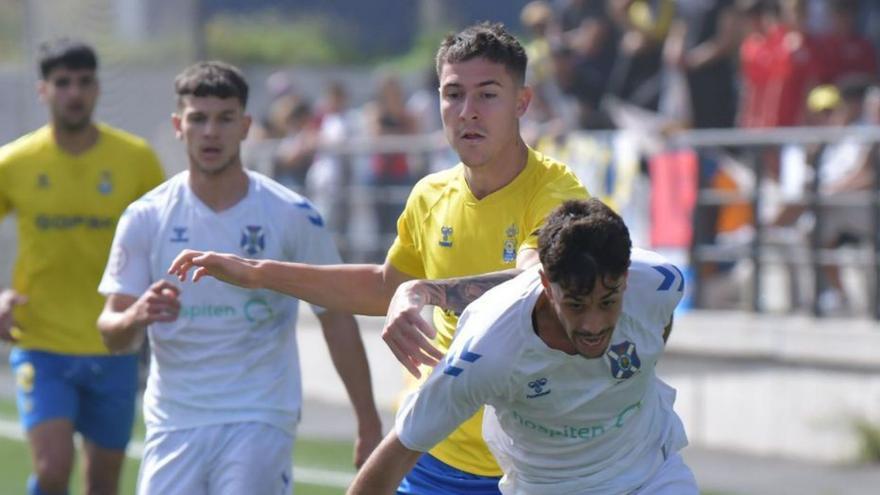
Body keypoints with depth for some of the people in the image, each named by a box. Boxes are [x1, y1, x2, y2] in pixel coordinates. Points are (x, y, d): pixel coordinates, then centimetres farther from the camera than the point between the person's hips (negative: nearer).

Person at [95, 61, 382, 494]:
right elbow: (112, 335, 1)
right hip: (173, 422, 2)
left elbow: (337, 320, 4)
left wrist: (369, 426, 2)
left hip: (260, 422, -2)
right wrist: (136, 316, -23)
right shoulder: (146, 218, 1)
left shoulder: (293, 216, -2)